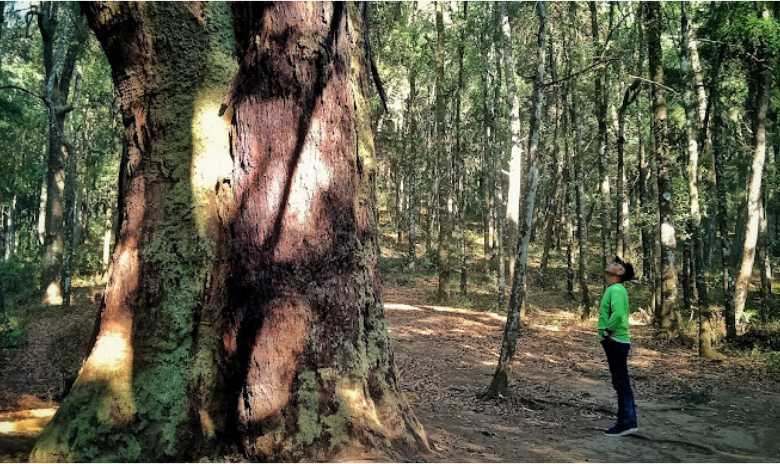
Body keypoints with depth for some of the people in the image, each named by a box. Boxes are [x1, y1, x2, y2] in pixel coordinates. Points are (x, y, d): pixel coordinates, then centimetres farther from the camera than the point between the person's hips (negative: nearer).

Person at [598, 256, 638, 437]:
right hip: (616, 342, 10)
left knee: (621, 383, -5)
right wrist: (605, 332, 15)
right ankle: (628, 421, 20)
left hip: (615, 342, -10)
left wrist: (606, 331, -17)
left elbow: (618, 314, -29)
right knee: (622, 383, 13)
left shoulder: (616, 289, -14)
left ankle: (626, 423, 0)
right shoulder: (615, 289, 15)